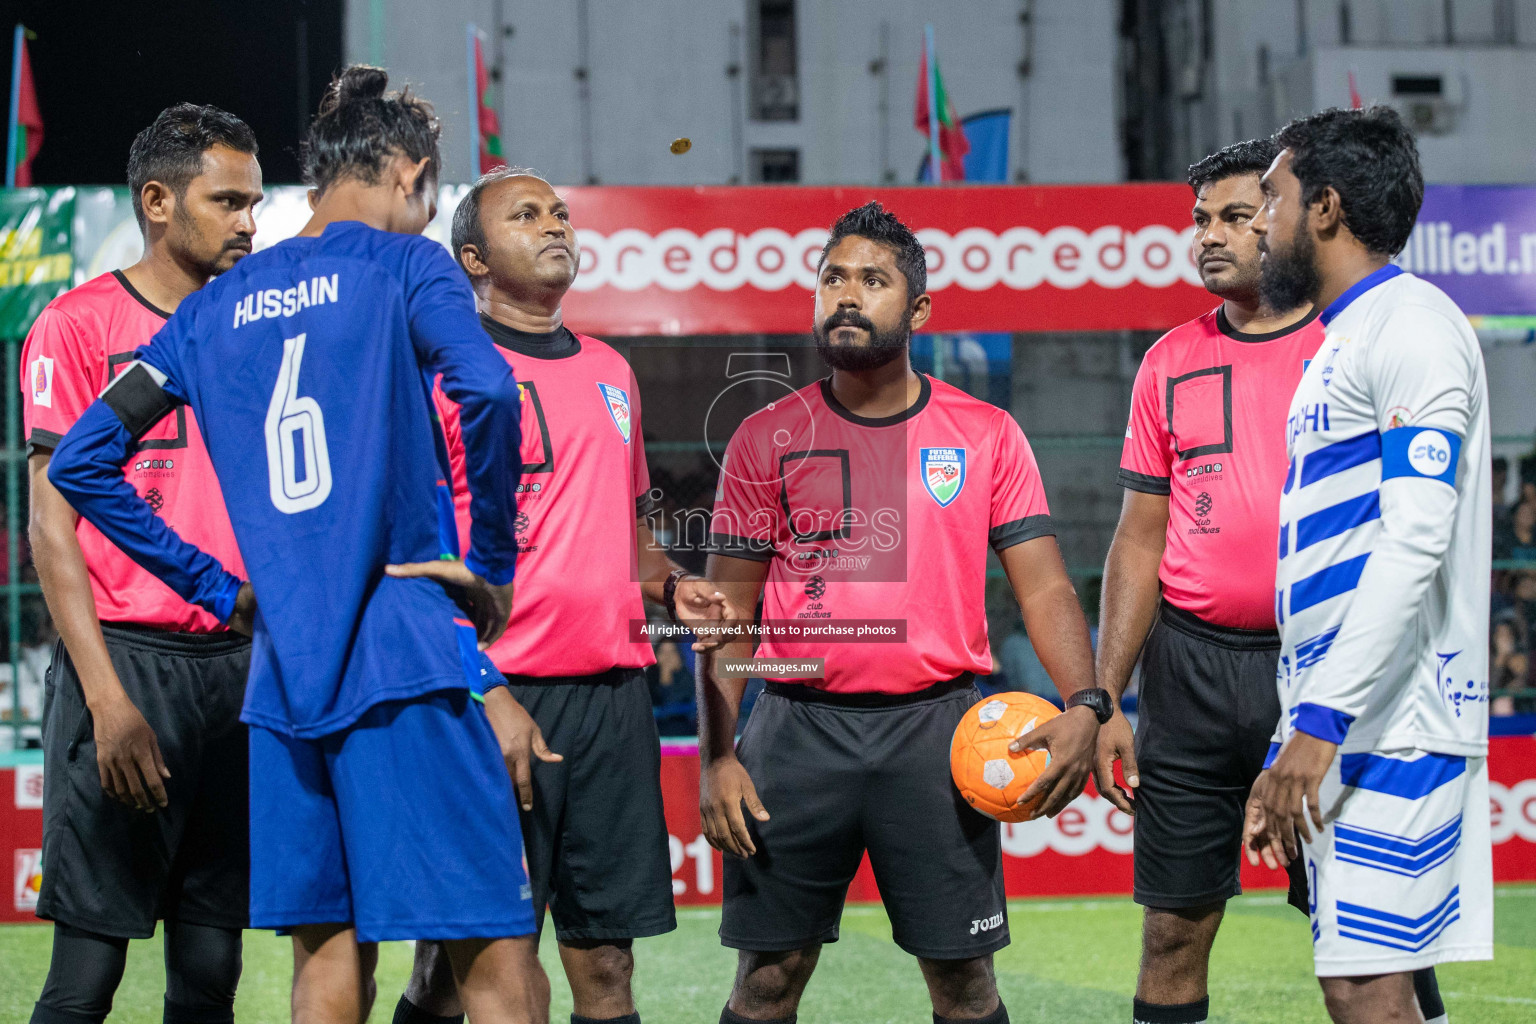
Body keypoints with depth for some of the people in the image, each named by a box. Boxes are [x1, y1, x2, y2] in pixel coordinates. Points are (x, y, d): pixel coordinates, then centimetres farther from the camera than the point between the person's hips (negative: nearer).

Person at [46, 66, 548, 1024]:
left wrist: (219, 590, 15)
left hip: (282, 668, 6)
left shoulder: (216, 307, 16)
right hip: (408, 655, -6)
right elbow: (484, 386, -19)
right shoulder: (404, 264, 0)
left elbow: (82, 462, 15)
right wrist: (495, 569, -7)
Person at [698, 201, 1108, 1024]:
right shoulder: (767, 440, 6)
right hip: (799, 731, 0)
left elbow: (1043, 586, 2)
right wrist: (716, 755, -3)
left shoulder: (986, 436, 5)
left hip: (937, 730, 0)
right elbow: (727, 611, 7)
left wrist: (1084, 706, -15)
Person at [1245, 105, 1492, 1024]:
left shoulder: (1412, 325, -9)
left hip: (1391, 728, -10)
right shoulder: (1343, 340, 22)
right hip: (1342, 727, 10)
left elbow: (1415, 543, -19)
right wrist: (1292, 748, 21)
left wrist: (1320, 722, -23)